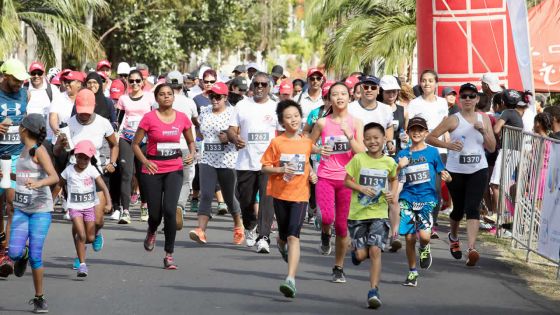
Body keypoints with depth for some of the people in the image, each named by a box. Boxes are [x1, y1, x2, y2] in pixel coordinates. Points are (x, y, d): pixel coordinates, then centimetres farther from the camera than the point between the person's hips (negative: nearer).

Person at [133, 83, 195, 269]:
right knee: (155, 213, 4)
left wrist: (191, 154, -3)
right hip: (153, 170, -1)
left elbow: (191, 141, 17)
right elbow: (135, 144, -1)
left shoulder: (182, 118, 3)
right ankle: (151, 232, 44)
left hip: (174, 169, 1)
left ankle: (169, 255, -4)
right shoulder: (149, 118, -5)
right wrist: (145, 161, -16)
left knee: (170, 210, -15)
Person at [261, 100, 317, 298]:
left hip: (300, 195, 0)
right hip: (280, 194, 1)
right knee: (284, 235, 15)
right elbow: (265, 168, -2)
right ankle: (281, 244, 56)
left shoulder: (307, 143, 2)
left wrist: (311, 173, 2)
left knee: (293, 236, -14)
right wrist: (281, 170, -19)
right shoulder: (276, 143, -4)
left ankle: (291, 279, -20)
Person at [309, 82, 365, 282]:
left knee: (342, 225, 5)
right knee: (327, 216, -23)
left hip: (347, 179, 1)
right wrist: (319, 150, -6)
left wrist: (349, 134, -16)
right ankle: (325, 234, 14)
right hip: (325, 177, -1)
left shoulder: (356, 123, 2)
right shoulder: (323, 123, 2)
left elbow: (361, 153, -5)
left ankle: (339, 268, 21)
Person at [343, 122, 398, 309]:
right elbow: (347, 181, 1)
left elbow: (394, 179, 21)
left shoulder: (389, 162, 1)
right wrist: (361, 188, -16)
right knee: (361, 255, -1)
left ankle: (374, 291, -8)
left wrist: (393, 193, 3)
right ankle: (356, 250, 38)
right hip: (358, 214, 0)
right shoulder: (358, 159, -5)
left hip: (379, 214, 0)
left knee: (375, 251, -13)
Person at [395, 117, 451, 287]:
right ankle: (412, 272, 16)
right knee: (409, 238, 0)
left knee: (424, 235, -19)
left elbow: (443, 173, 8)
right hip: (407, 199, 2)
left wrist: (446, 177, -14)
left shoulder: (432, 152, 4)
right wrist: (399, 167, -10)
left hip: (427, 198, -2)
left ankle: (424, 249, 18)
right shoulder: (403, 154, 9)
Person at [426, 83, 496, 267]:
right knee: (459, 209, 11)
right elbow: (430, 138, -7)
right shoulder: (453, 120, -3)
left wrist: (484, 131, -9)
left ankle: (472, 249, -25)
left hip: (478, 170, 1)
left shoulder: (484, 119, 7)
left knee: (472, 208, -16)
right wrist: (448, 145, -22)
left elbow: (492, 148, 8)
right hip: (456, 171, -1)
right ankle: (453, 237, 43)